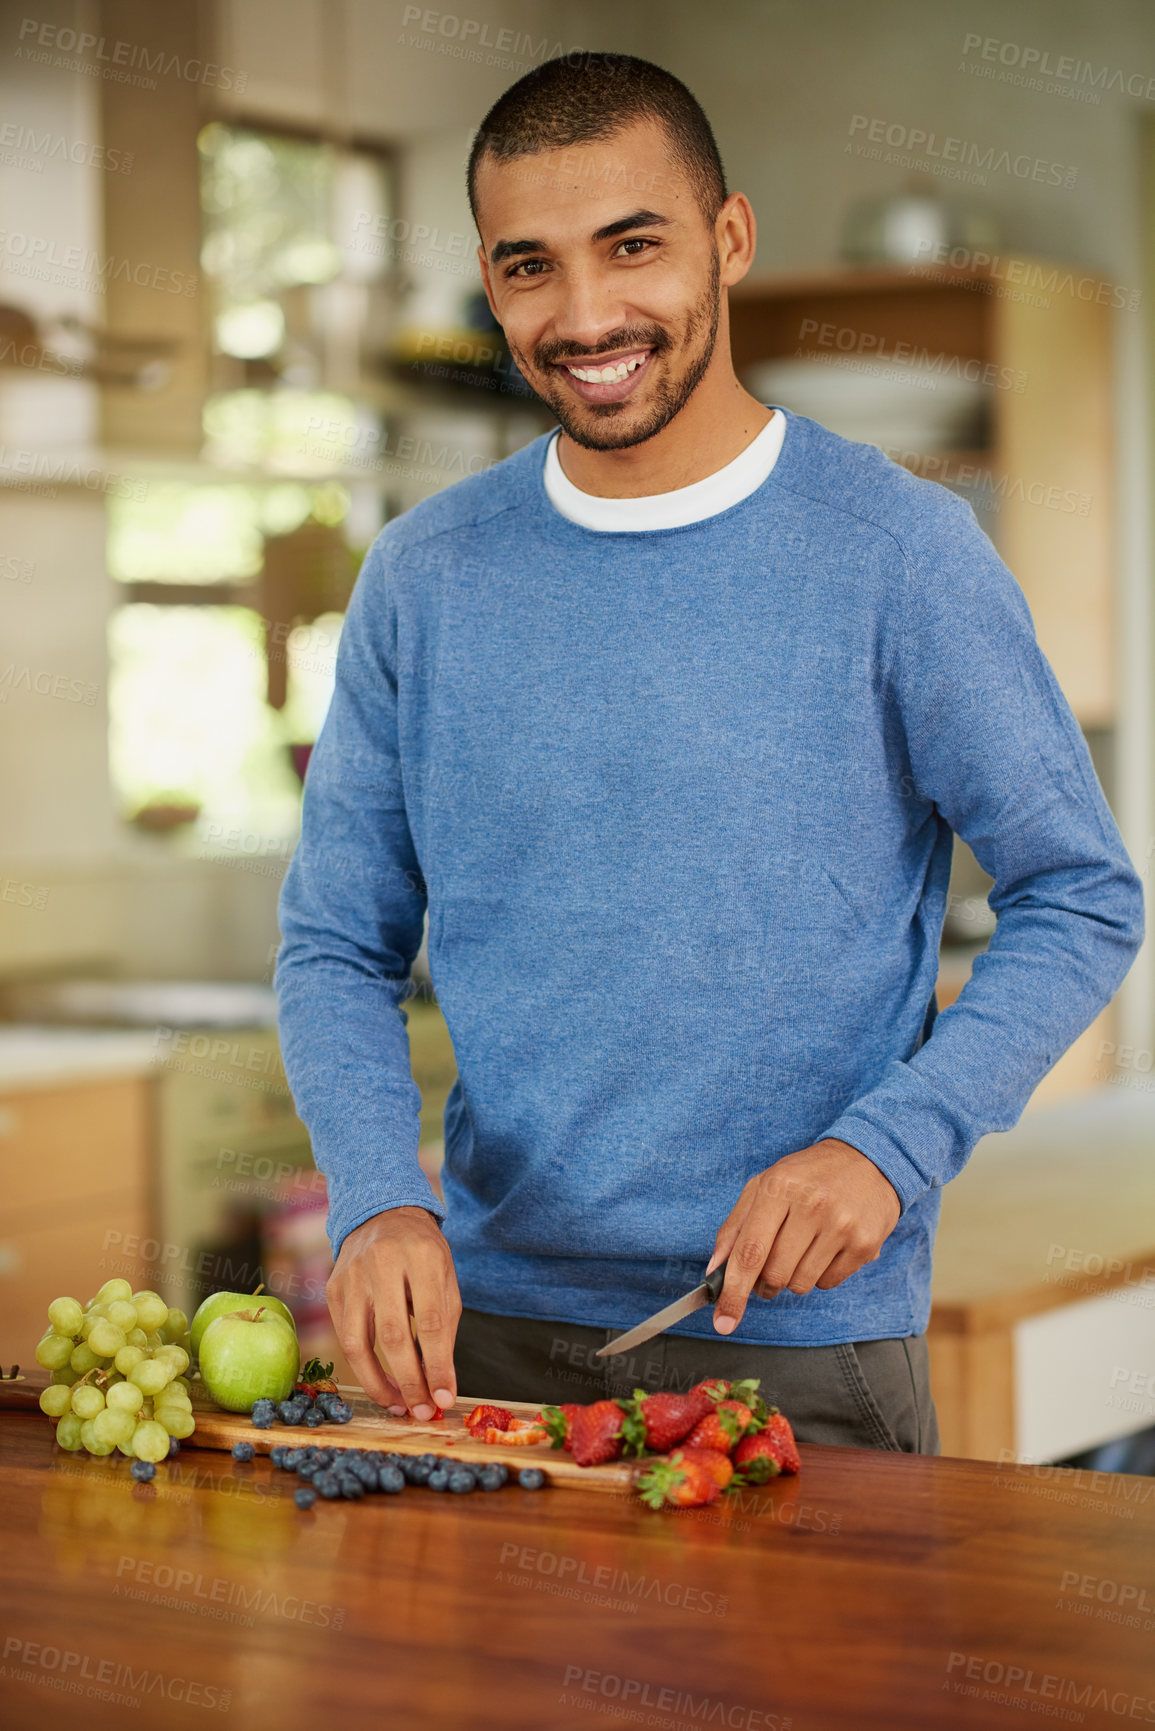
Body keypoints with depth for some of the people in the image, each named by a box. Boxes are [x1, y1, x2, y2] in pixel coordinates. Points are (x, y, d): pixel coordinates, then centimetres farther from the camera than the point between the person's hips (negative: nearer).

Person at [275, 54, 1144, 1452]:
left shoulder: (899, 552, -8)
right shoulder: (424, 580, 2)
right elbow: (337, 946, 6)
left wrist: (888, 1147, -17)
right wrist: (379, 1200, -12)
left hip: (805, 1339, -3)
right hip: (488, 1325, 3)